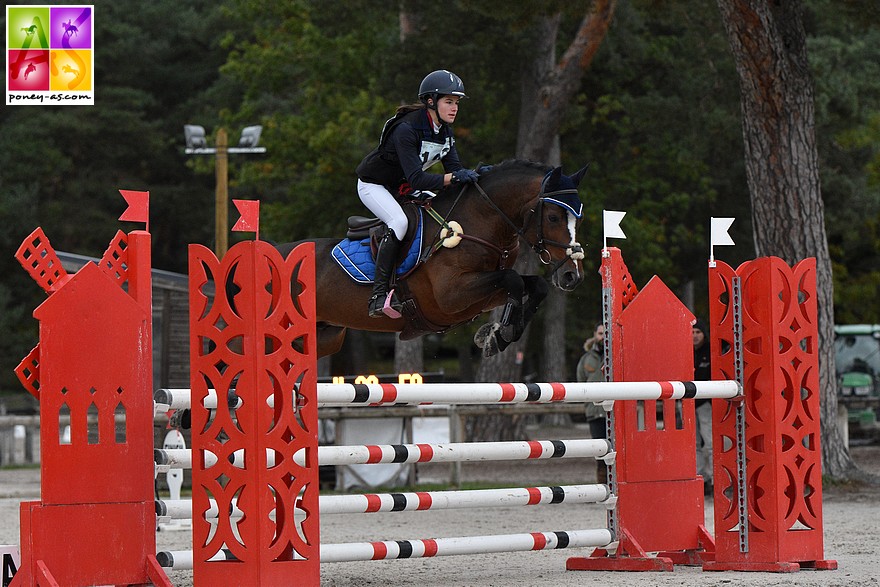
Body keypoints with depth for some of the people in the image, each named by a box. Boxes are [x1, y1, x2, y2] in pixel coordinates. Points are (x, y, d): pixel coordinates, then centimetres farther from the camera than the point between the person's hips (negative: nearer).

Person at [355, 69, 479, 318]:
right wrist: (453, 178, -48)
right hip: (374, 185, -9)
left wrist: (474, 174, -29)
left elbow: (454, 167, -8)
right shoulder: (407, 129, -32)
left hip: (404, 186, 9)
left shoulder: (444, 130, -5)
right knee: (399, 221, -33)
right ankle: (379, 295, -34)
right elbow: (417, 179, -38)